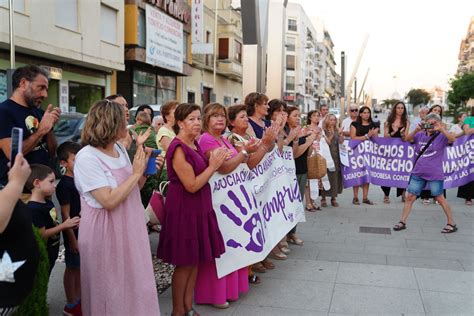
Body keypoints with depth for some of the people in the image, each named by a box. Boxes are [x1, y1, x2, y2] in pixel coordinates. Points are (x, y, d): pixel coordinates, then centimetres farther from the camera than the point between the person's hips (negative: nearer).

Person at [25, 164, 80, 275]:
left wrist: (68, 224, -2)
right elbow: (42, 234, -24)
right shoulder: (34, 209, -24)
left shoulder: (48, 203, 6)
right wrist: (64, 225, -19)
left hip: (51, 253, 9)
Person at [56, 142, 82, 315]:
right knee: (72, 268, 6)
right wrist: (72, 239, -17)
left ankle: (78, 298, 33)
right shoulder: (64, 185, -18)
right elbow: (66, 214, -18)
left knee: (81, 266, 18)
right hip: (74, 233, -7)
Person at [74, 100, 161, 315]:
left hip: (129, 227, 8)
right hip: (106, 233, -7)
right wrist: (136, 173, -19)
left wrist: (145, 170, -2)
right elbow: (109, 201, -25)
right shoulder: (87, 158, -19)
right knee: (111, 288, 8)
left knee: (133, 282, 18)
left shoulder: (120, 149, 5)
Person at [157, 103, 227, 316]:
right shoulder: (178, 149, -19)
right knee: (184, 263, 3)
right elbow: (192, 185, -22)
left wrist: (213, 162, 1)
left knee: (195, 260, 15)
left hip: (198, 207, 9)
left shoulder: (194, 144, 9)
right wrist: (213, 166, -15)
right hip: (184, 209, -9)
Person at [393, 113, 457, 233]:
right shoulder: (420, 135, 8)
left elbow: (453, 139, -22)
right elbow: (407, 139, -1)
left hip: (434, 174, -4)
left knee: (439, 198, 4)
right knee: (410, 197, 5)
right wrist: (416, 130, -16)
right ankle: (402, 222, 13)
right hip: (418, 173, 4)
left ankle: (452, 224, 19)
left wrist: (441, 129, -31)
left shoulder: (441, 136, -5)